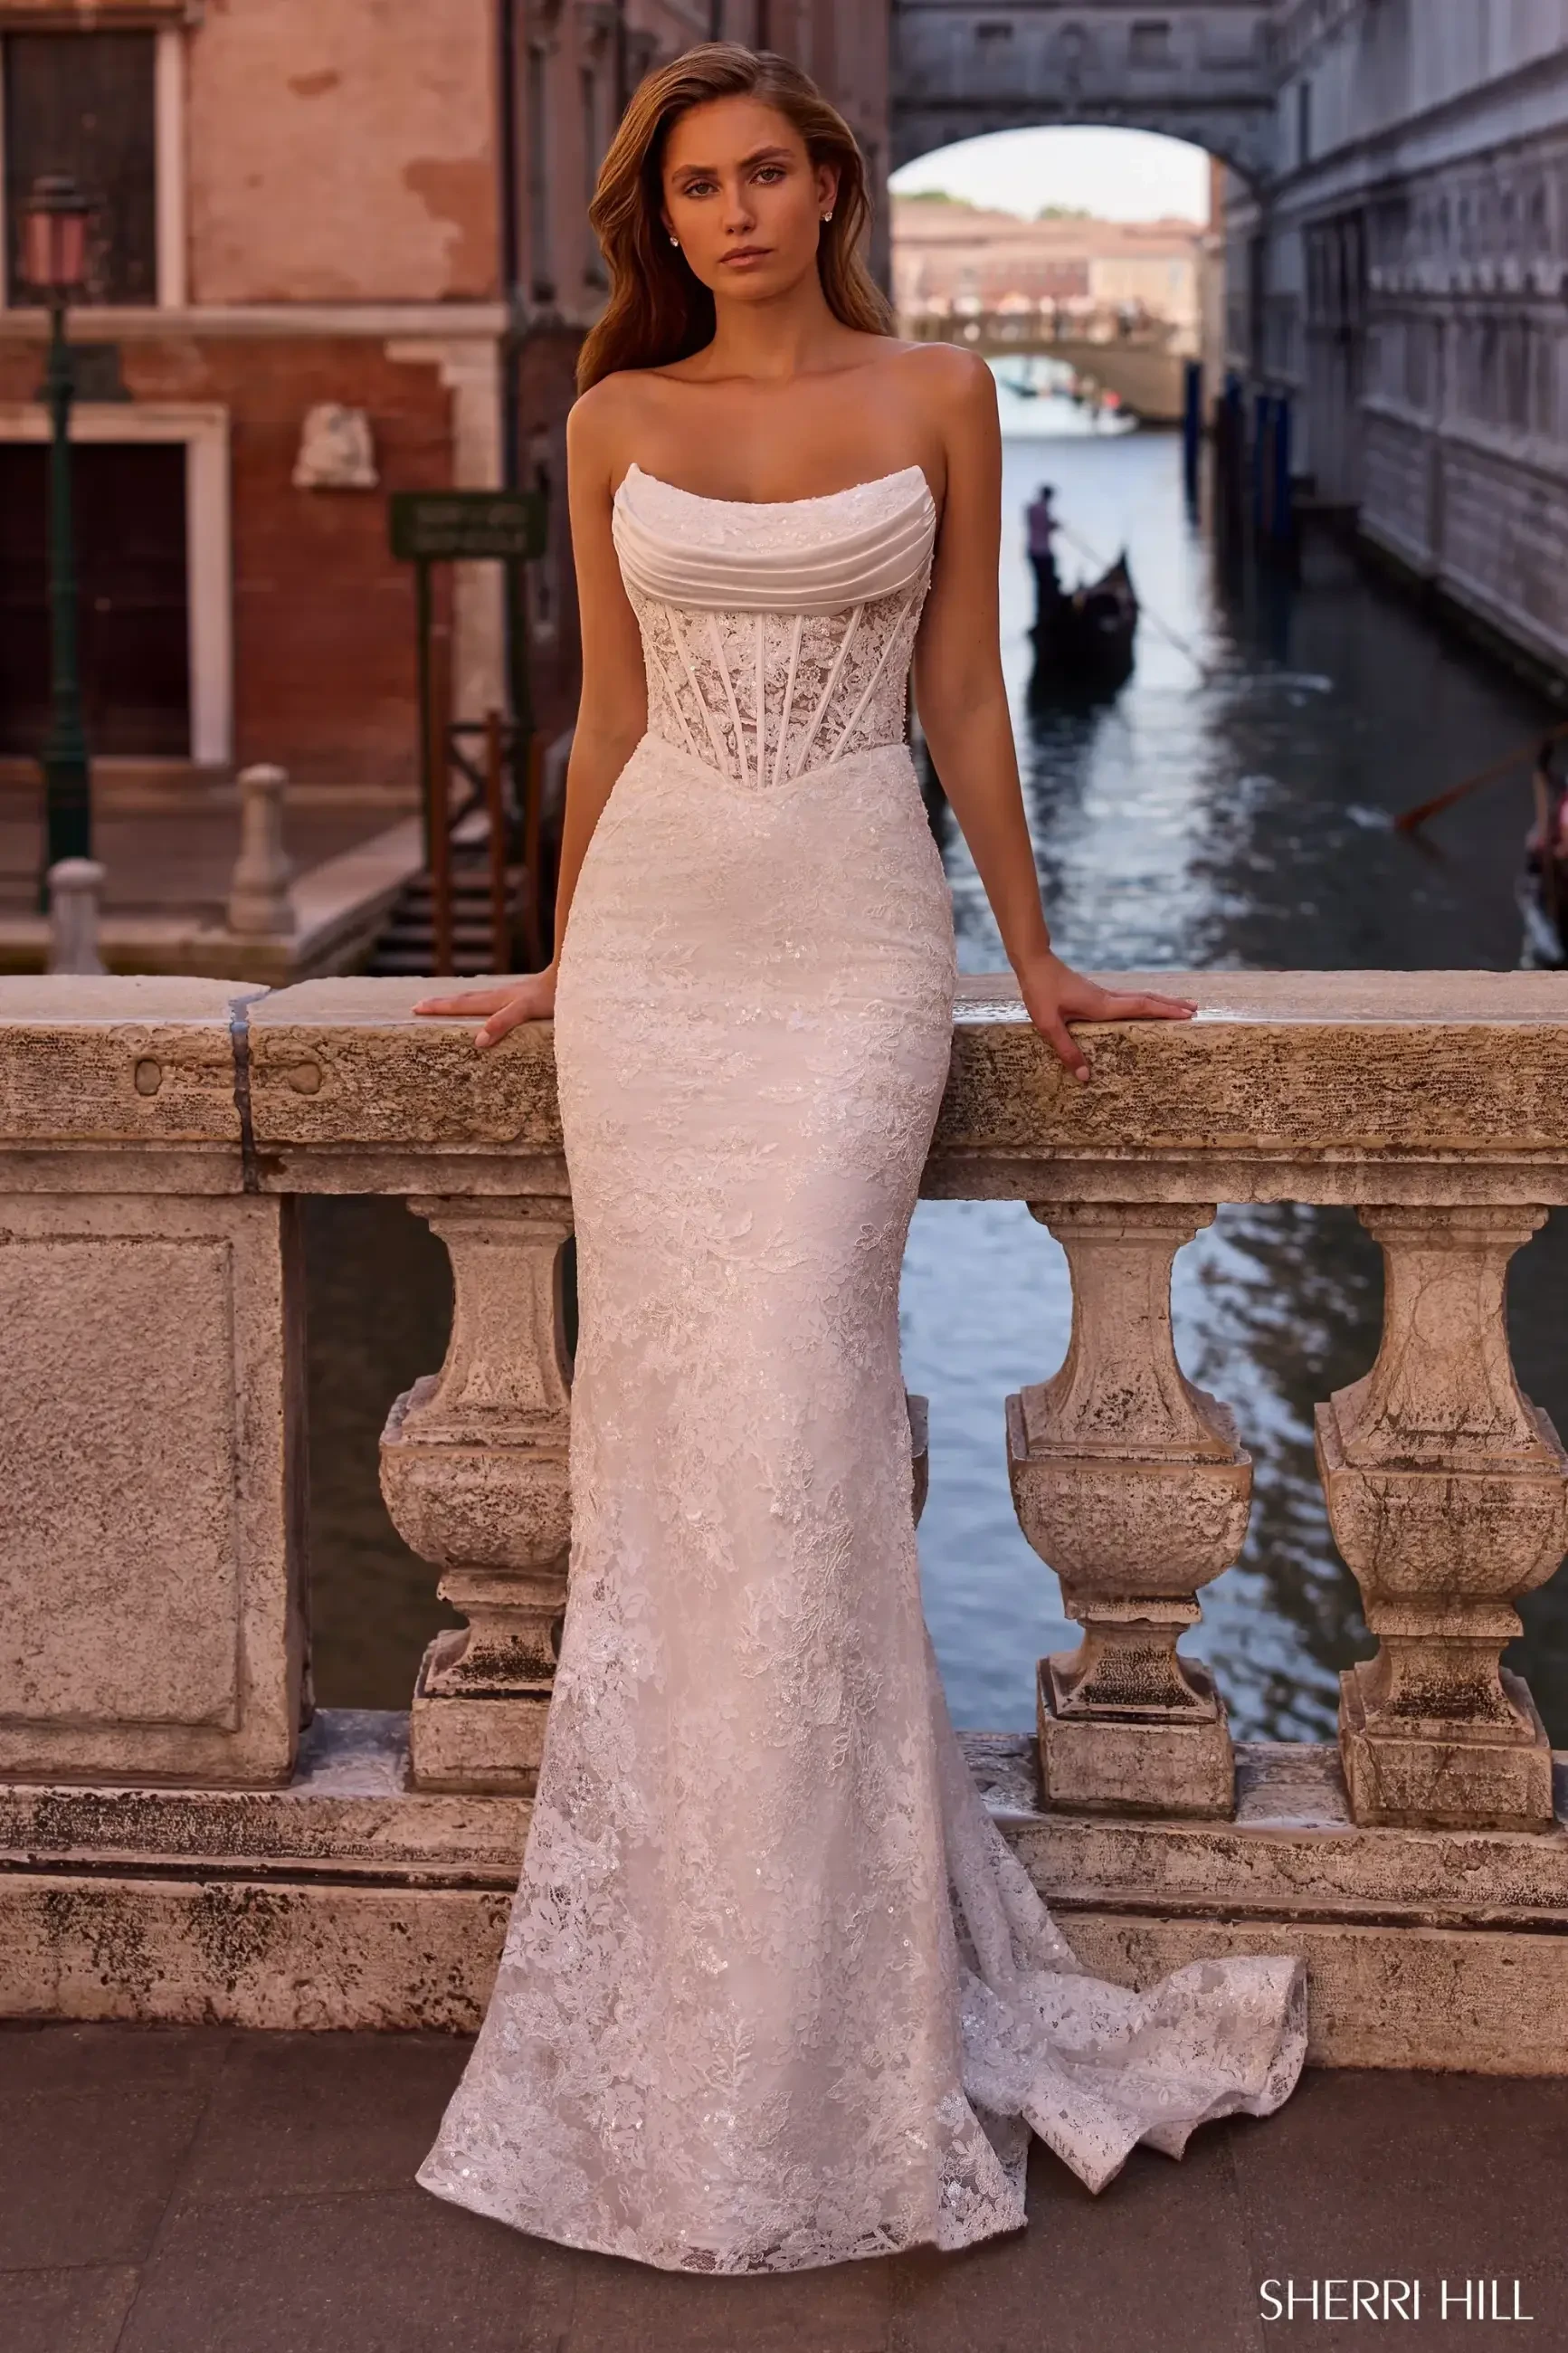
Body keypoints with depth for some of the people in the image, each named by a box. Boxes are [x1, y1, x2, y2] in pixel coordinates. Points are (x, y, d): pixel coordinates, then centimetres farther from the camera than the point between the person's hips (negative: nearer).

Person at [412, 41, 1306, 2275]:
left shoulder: (938, 396, 4)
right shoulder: (617, 422, 9)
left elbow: (965, 694, 8)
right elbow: (611, 711, 15)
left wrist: (1033, 950, 10)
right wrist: (558, 960, 18)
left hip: (854, 938, -2)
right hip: (655, 938, 2)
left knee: (792, 1420, -9)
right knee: (660, 1426, 2)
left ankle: (829, 2025, 3)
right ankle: (676, 2007, 15)